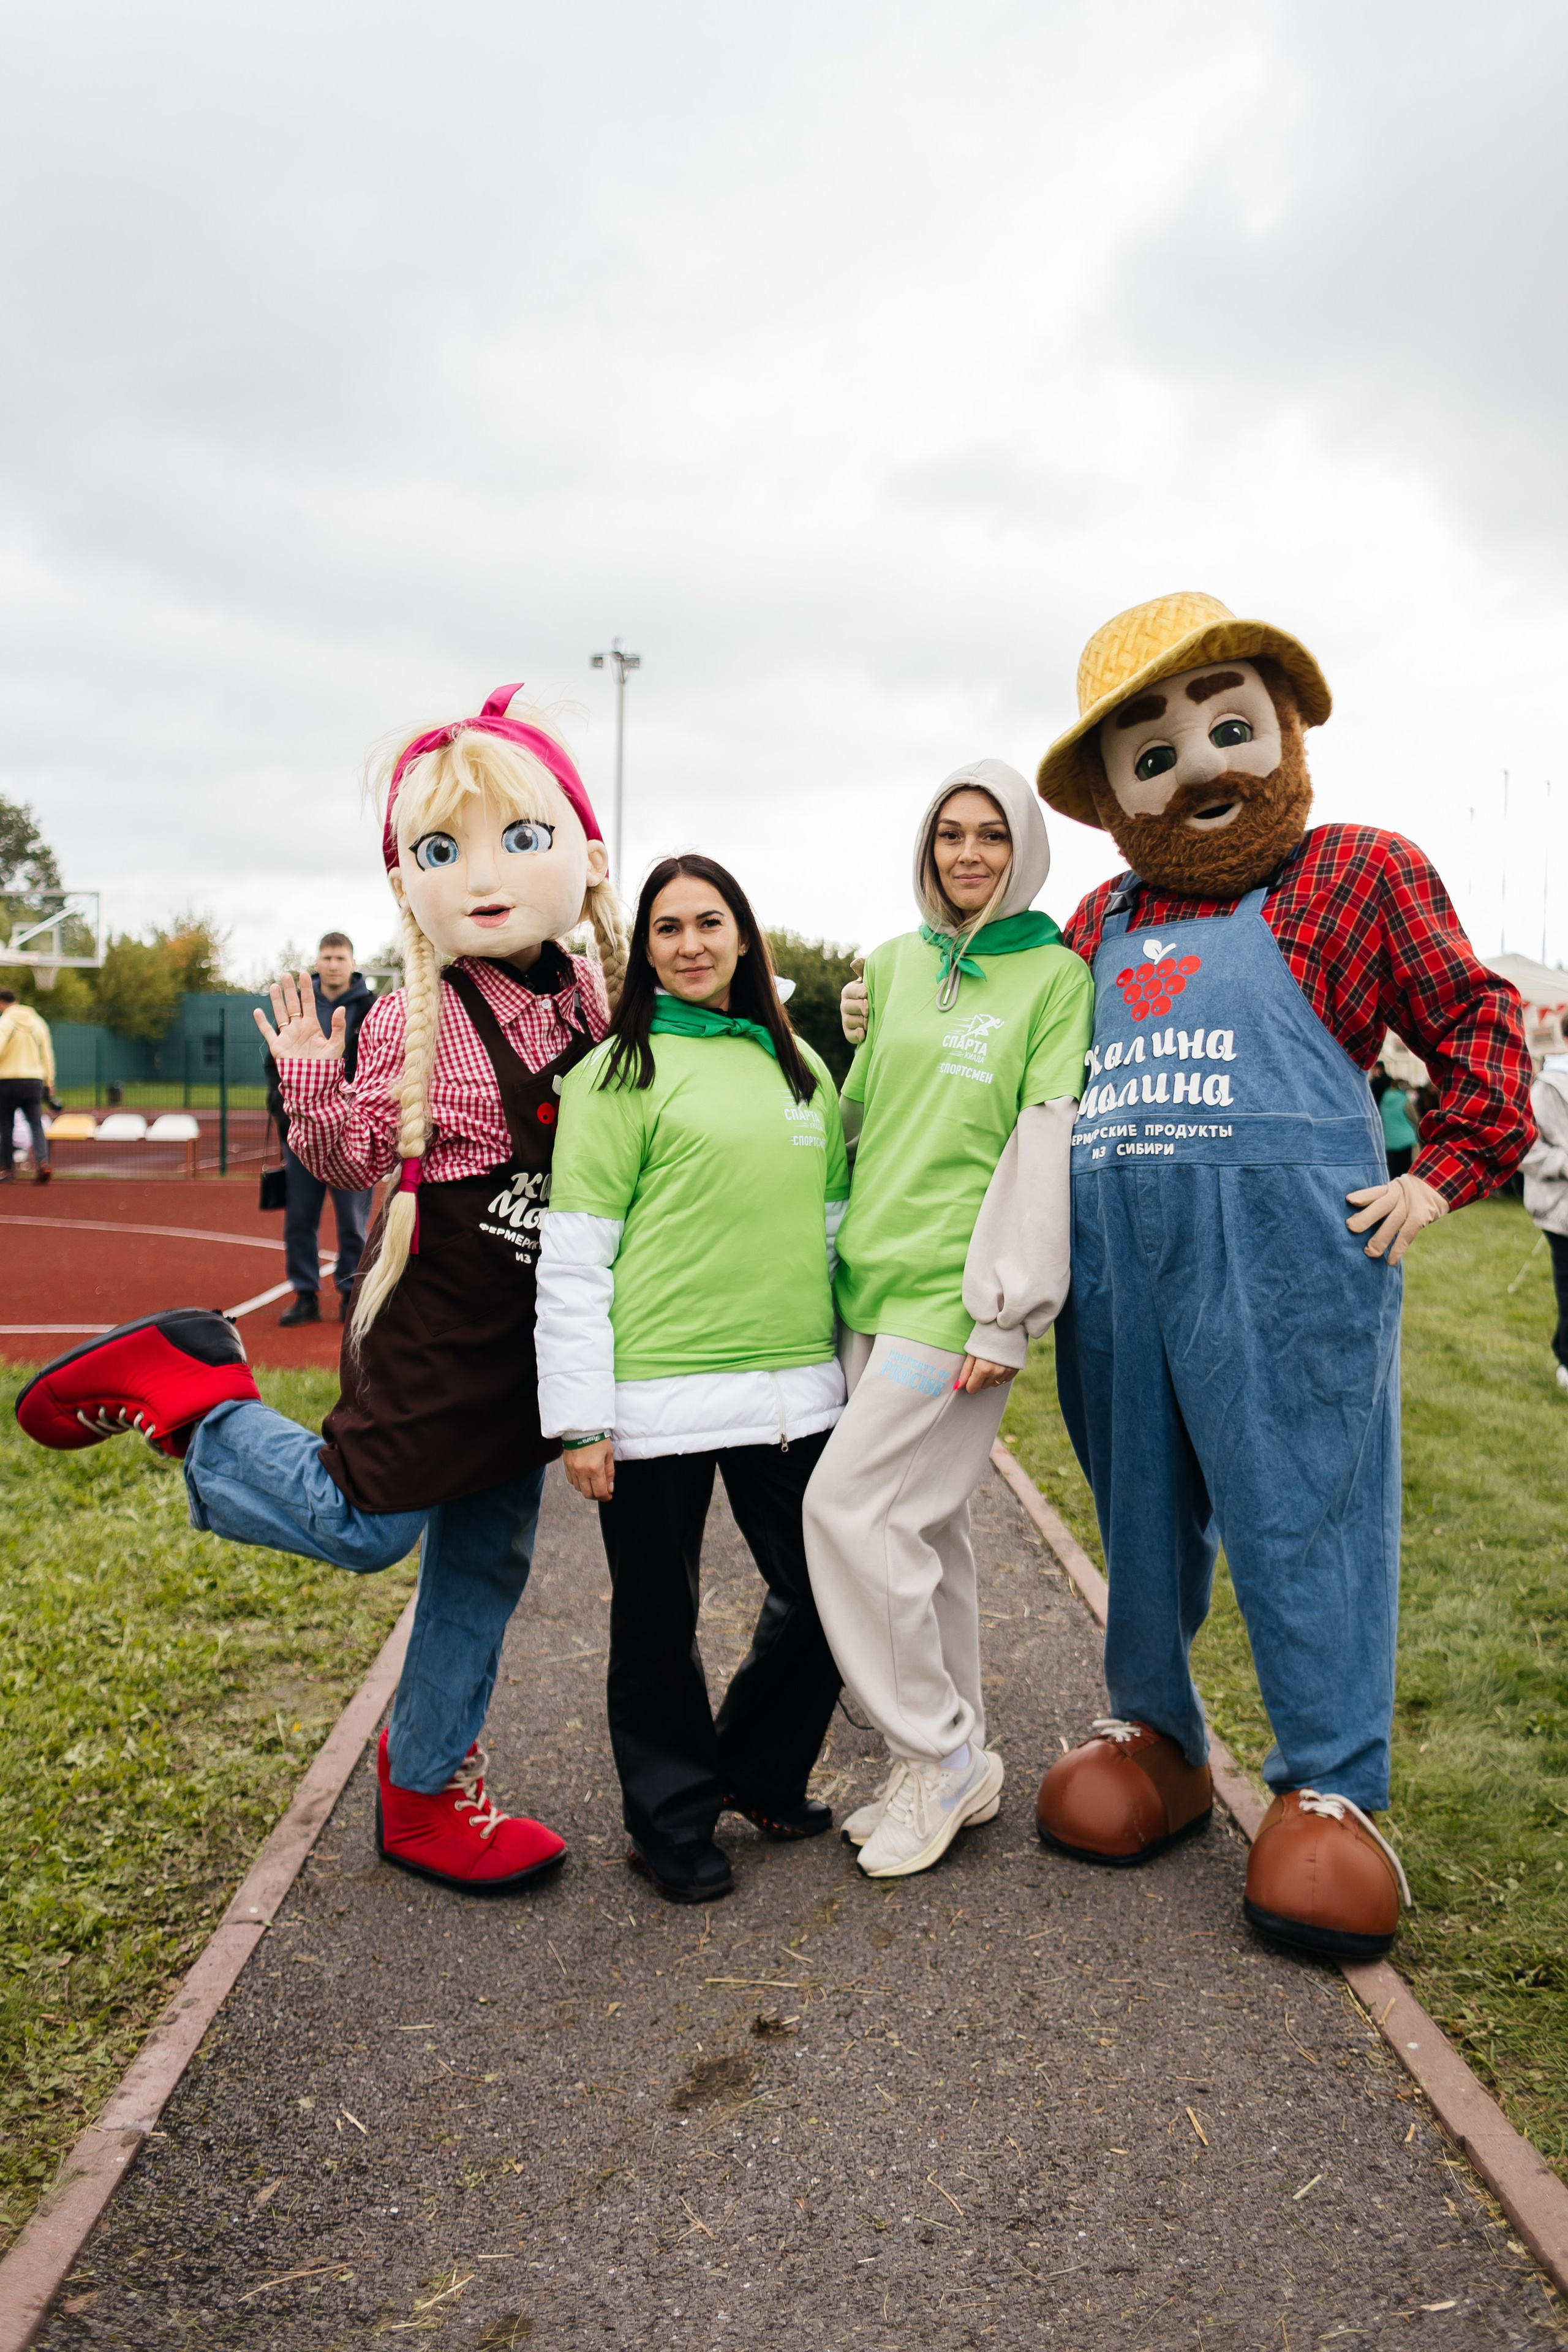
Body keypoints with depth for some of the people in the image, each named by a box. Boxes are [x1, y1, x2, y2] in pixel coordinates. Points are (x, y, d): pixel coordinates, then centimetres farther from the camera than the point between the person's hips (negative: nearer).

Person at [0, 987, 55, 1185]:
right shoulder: (37, 1022, 9)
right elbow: (47, 1054, 12)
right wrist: (49, 1082, 17)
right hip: (34, 1080, 4)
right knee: (36, 1125, 1)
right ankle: (42, 1161, -20)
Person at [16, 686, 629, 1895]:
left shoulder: (592, 993, 1)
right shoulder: (416, 1020, -15)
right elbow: (361, 1157, -9)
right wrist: (315, 1090, -26)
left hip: (532, 1330, 6)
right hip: (431, 1311, -6)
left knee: (488, 1557, 13)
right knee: (363, 1526, -2)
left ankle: (428, 1787, 30)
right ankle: (177, 1386, 18)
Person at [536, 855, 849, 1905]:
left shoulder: (802, 1068, 14)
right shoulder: (620, 1072, -2)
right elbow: (572, 1258, -6)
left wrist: (846, 1366, 16)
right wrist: (580, 1419, -10)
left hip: (794, 1388, 5)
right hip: (660, 1394, -5)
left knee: (828, 1596, 10)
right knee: (659, 1621, 7)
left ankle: (759, 1774, 35)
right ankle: (676, 1821, 28)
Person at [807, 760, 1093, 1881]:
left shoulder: (1055, 976, -4)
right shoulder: (894, 965, 13)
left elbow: (1049, 1145, -10)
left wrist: (1005, 1314, -14)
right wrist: (834, 1255, 16)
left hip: (954, 1292, -6)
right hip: (872, 1284, 6)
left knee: (849, 1502, -11)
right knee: (921, 1521, 11)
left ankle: (940, 1757, 6)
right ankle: (951, 1764, 24)